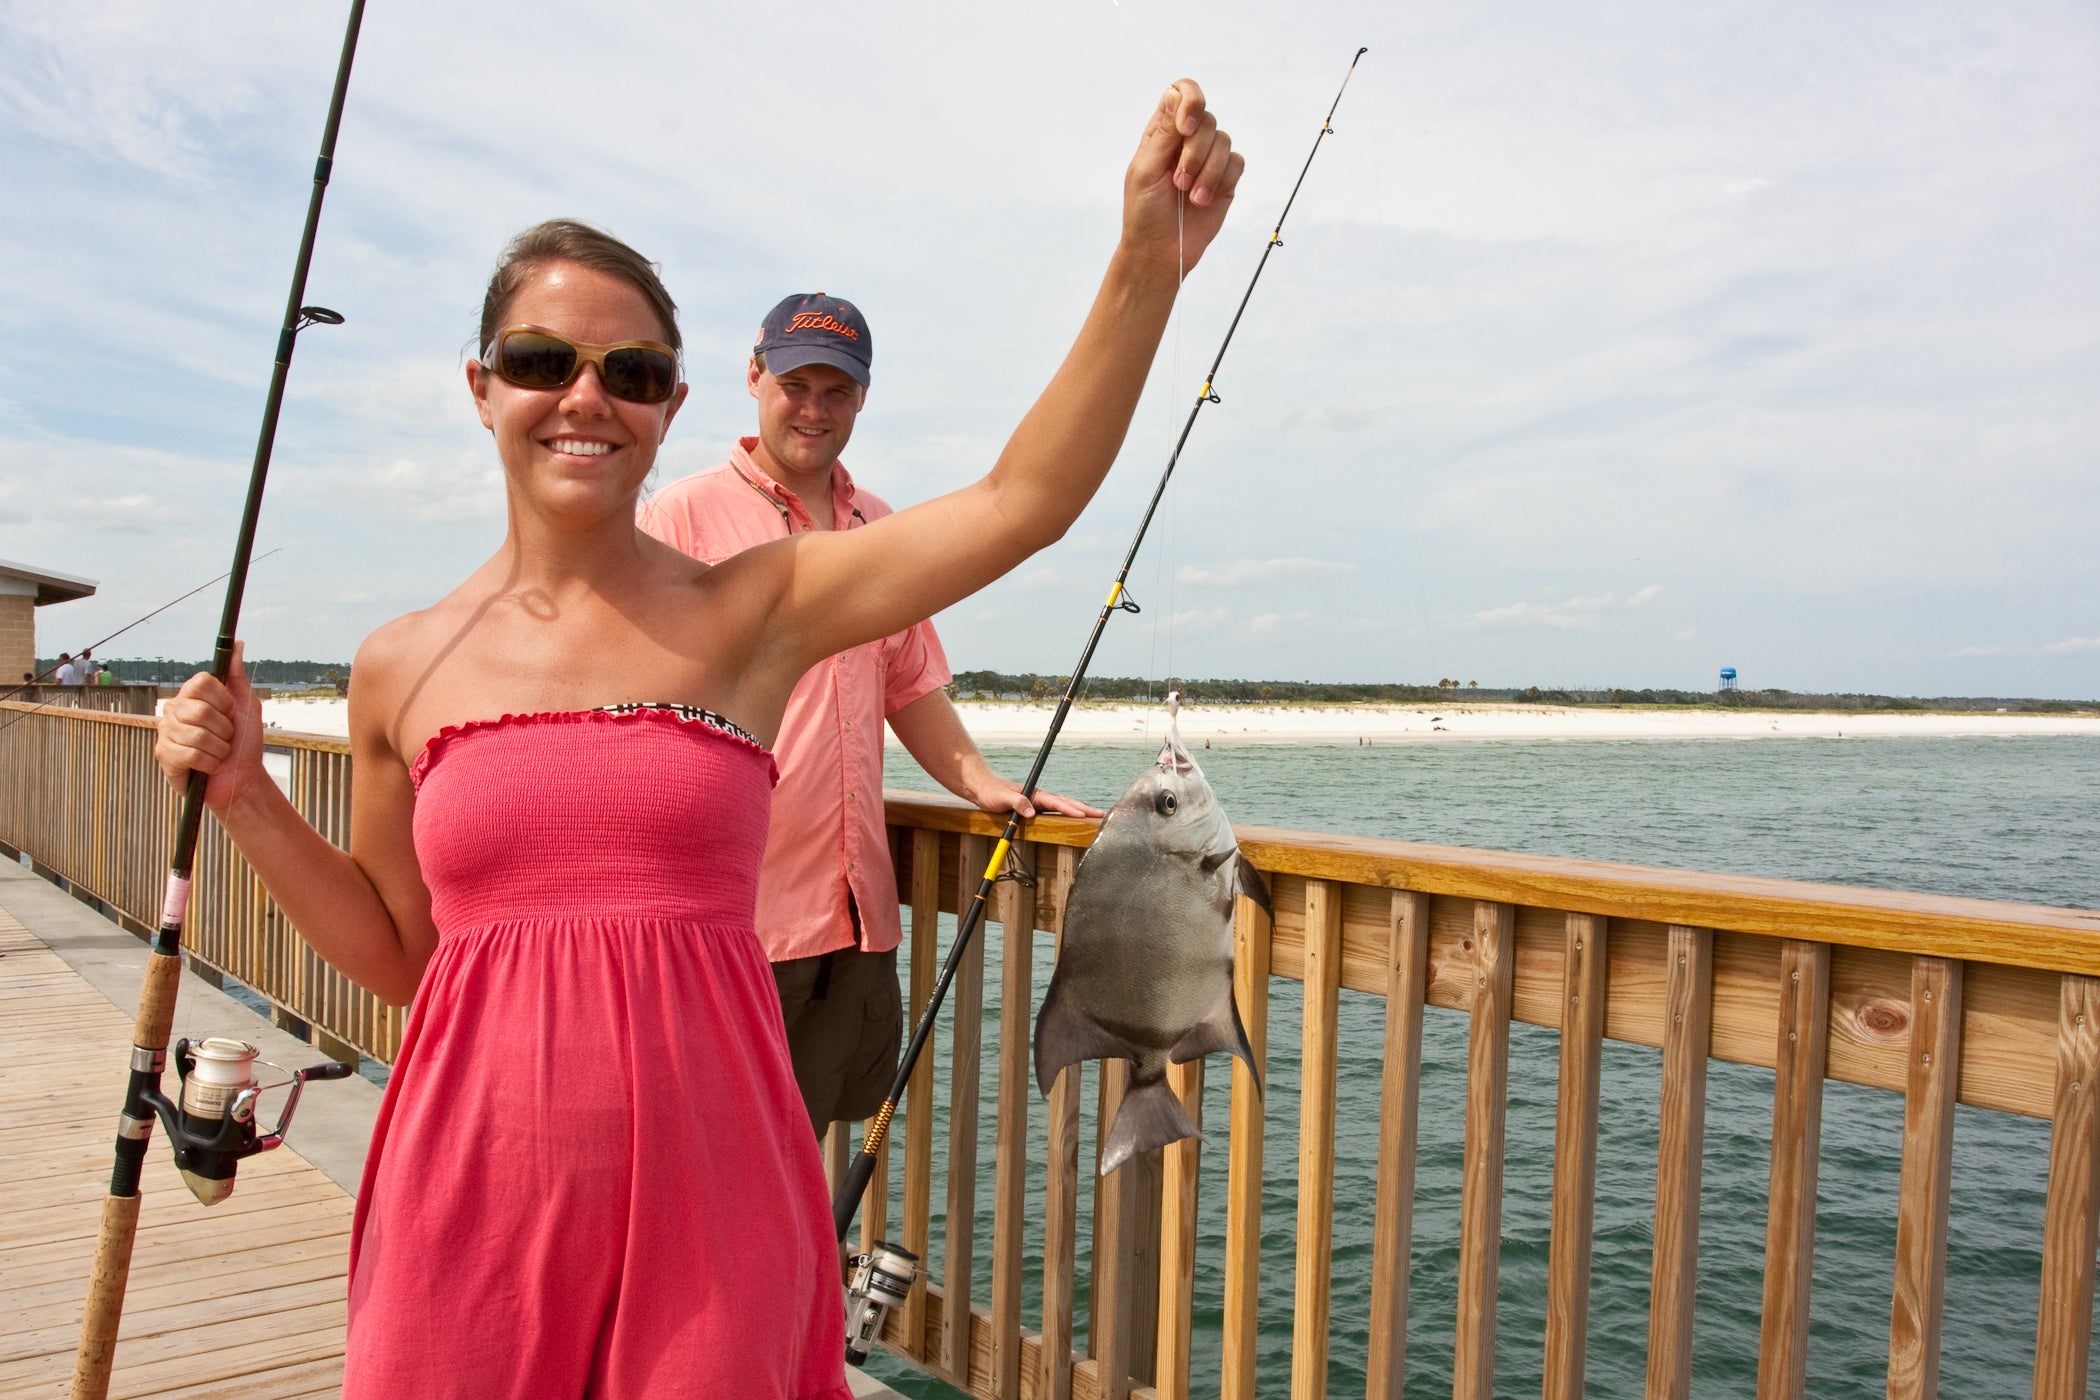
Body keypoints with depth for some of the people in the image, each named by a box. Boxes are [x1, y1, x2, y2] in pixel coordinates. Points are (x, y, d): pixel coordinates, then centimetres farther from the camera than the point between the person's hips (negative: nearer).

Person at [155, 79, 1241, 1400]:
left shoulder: (752, 613, -3)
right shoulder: (403, 669, 4)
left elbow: (1022, 499, -13)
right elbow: (398, 950, 14)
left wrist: (1150, 258, -21)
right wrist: (244, 793, 5)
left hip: (703, 1189, -1)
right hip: (470, 1197, 2)